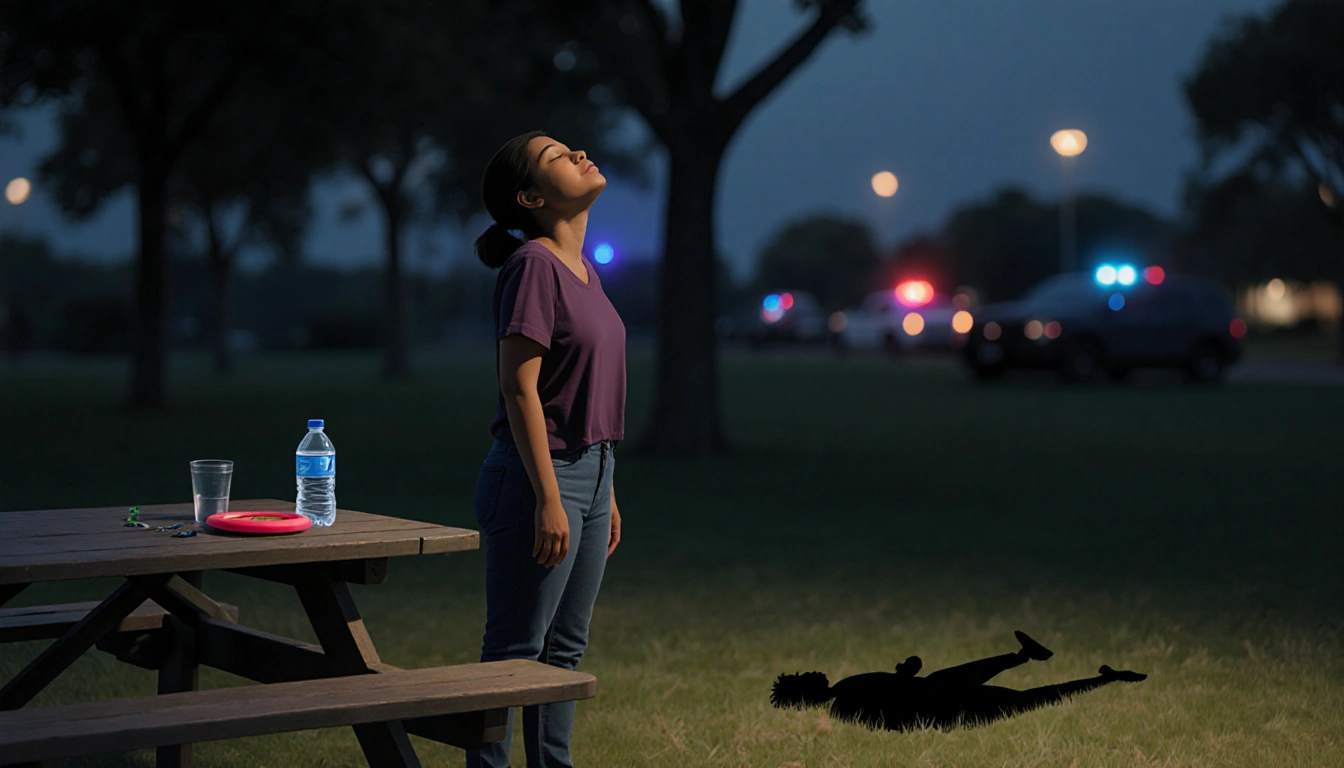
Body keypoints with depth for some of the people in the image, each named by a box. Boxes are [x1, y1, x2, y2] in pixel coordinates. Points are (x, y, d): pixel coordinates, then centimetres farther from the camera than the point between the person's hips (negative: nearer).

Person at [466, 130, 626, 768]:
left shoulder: (582, 269, 12)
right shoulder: (532, 265, -15)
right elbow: (520, 390, -19)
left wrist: (606, 494, 17)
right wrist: (549, 499, -21)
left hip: (589, 473, 9)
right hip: (538, 476, -9)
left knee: (564, 646, 14)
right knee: (514, 649, 0)